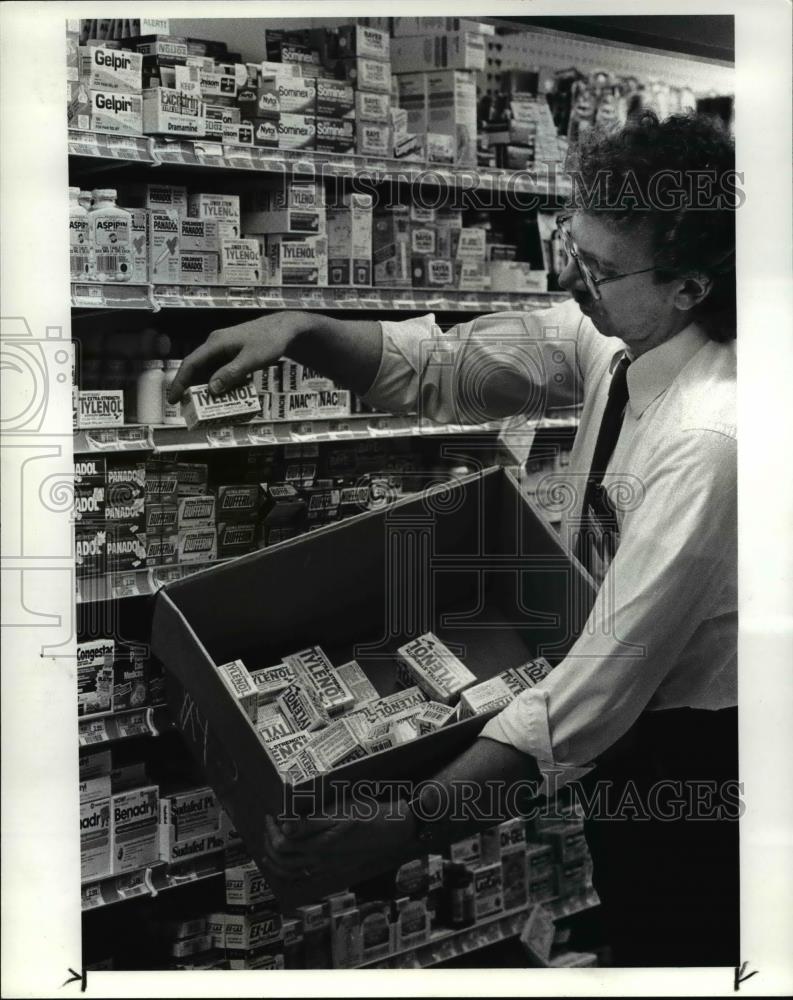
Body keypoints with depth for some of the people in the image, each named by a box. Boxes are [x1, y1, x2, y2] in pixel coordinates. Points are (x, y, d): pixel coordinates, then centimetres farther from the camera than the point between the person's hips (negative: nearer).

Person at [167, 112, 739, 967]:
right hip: (627, 715, 7)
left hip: (689, 757, -7)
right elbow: (442, 369, -1)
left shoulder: (708, 444, -34)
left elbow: (601, 684, -34)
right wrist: (302, 331, -18)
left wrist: (403, 826, -35)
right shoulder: (615, 330, -10)